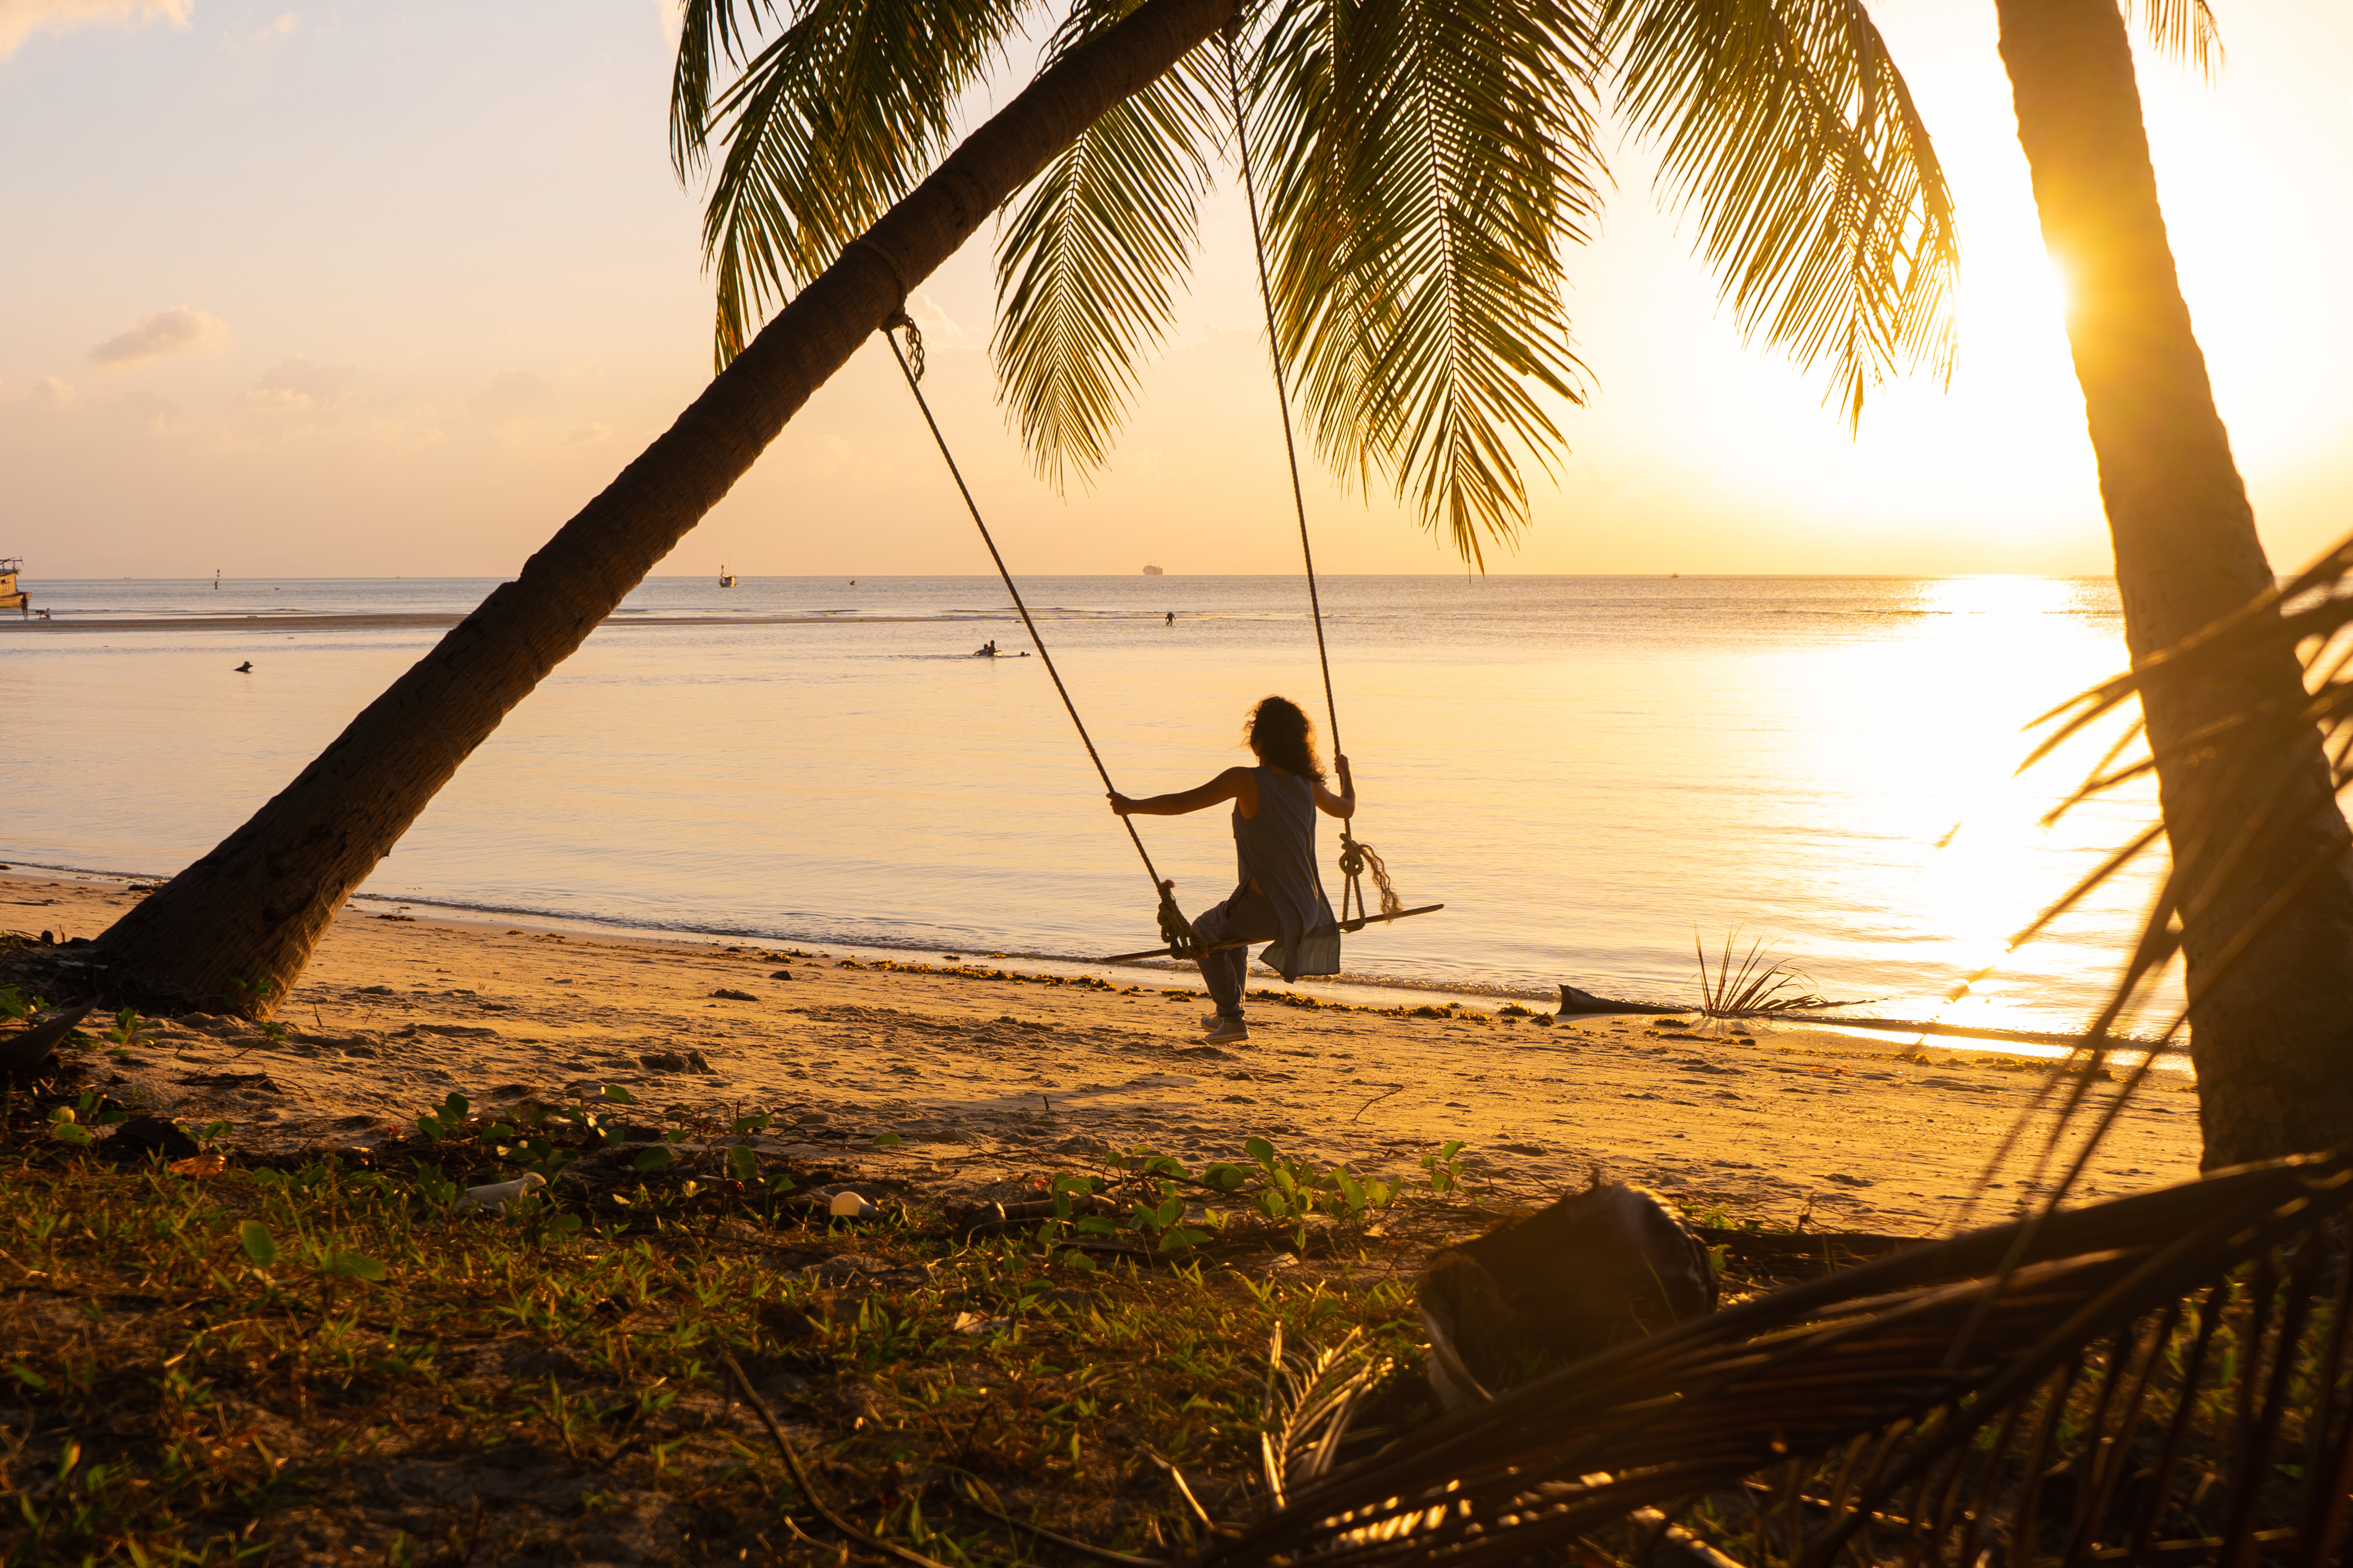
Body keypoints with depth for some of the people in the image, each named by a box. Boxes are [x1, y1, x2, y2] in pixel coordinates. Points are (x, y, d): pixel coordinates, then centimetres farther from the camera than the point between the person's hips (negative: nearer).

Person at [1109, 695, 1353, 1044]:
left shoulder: (1246, 780, -13)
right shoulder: (1308, 784, 5)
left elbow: (1181, 803, -13)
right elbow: (1346, 808, 25)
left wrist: (1131, 806, 0)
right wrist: (1346, 774, 46)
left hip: (1264, 909, -7)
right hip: (1307, 911, 7)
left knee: (1204, 931, 23)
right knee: (1229, 924, 35)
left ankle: (1232, 1018, 18)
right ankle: (1227, 1012, 43)